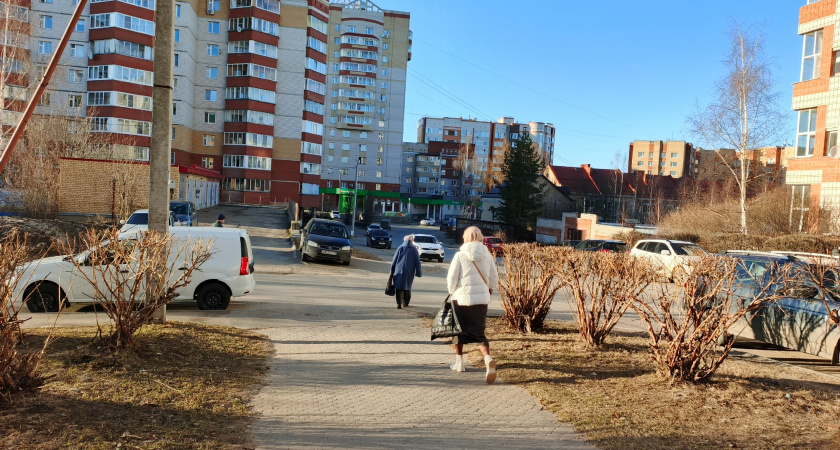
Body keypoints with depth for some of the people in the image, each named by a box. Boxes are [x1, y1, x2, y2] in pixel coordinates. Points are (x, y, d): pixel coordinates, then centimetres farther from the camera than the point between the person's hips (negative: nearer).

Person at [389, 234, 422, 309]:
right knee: (407, 287, 18)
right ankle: (405, 303, 27)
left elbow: (394, 261, 3)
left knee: (399, 287, -3)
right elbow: (417, 262, 2)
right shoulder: (414, 250, 4)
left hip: (399, 271, -1)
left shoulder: (400, 248, 4)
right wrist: (418, 273, 7)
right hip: (409, 272, 1)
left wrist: (392, 271, 8)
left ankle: (399, 304, -16)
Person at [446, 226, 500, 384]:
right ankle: (488, 358, -20)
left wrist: (452, 293, 12)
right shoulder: (487, 256, 3)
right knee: (478, 333, 6)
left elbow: (451, 279, -6)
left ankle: (459, 362, 27)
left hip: (462, 298, -3)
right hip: (482, 299, 3)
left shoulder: (460, 255, -7)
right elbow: (494, 280, 7)